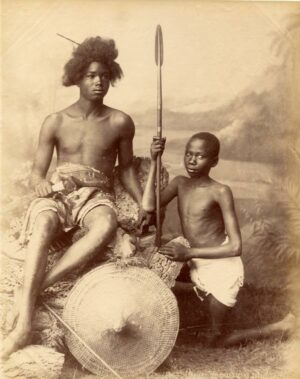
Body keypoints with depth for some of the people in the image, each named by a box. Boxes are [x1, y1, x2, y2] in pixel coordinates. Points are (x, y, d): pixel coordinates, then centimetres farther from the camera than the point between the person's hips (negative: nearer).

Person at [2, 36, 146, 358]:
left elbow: (126, 168, 14)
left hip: (96, 195, 0)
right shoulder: (55, 123, 4)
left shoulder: (120, 123, 5)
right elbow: (37, 171, 5)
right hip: (57, 193, 0)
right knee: (42, 228, -37)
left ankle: (33, 289, -33)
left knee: (107, 226, -38)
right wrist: (40, 183, -20)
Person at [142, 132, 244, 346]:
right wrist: (154, 162, -17)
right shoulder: (180, 183, 1)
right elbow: (149, 206, -16)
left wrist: (189, 252, -24)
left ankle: (216, 334, 16)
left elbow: (236, 247, -19)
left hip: (222, 264, -6)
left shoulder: (220, 192, -17)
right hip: (195, 264, 6)